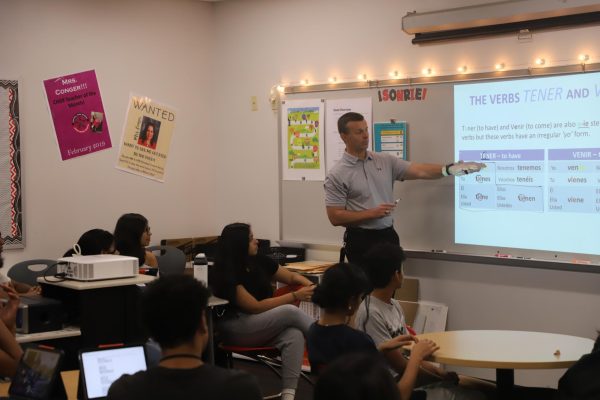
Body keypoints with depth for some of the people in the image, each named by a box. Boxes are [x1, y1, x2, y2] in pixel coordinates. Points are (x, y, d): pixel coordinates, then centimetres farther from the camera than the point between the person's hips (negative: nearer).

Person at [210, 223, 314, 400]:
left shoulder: (259, 262, 3)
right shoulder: (225, 274, -16)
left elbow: (292, 276, 15)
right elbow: (255, 307, -19)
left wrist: (309, 285, -8)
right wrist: (295, 296, -20)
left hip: (262, 326, 6)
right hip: (236, 328, -6)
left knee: (294, 335, -28)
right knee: (291, 312, -26)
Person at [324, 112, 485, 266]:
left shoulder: (385, 161, 6)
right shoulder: (337, 175, -8)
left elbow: (419, 171, 1)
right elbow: (335, 217, -12)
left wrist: (450, 169, -13)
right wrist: (372, 213, -17)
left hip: (388, 236, 5)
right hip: (361, 240, -5)